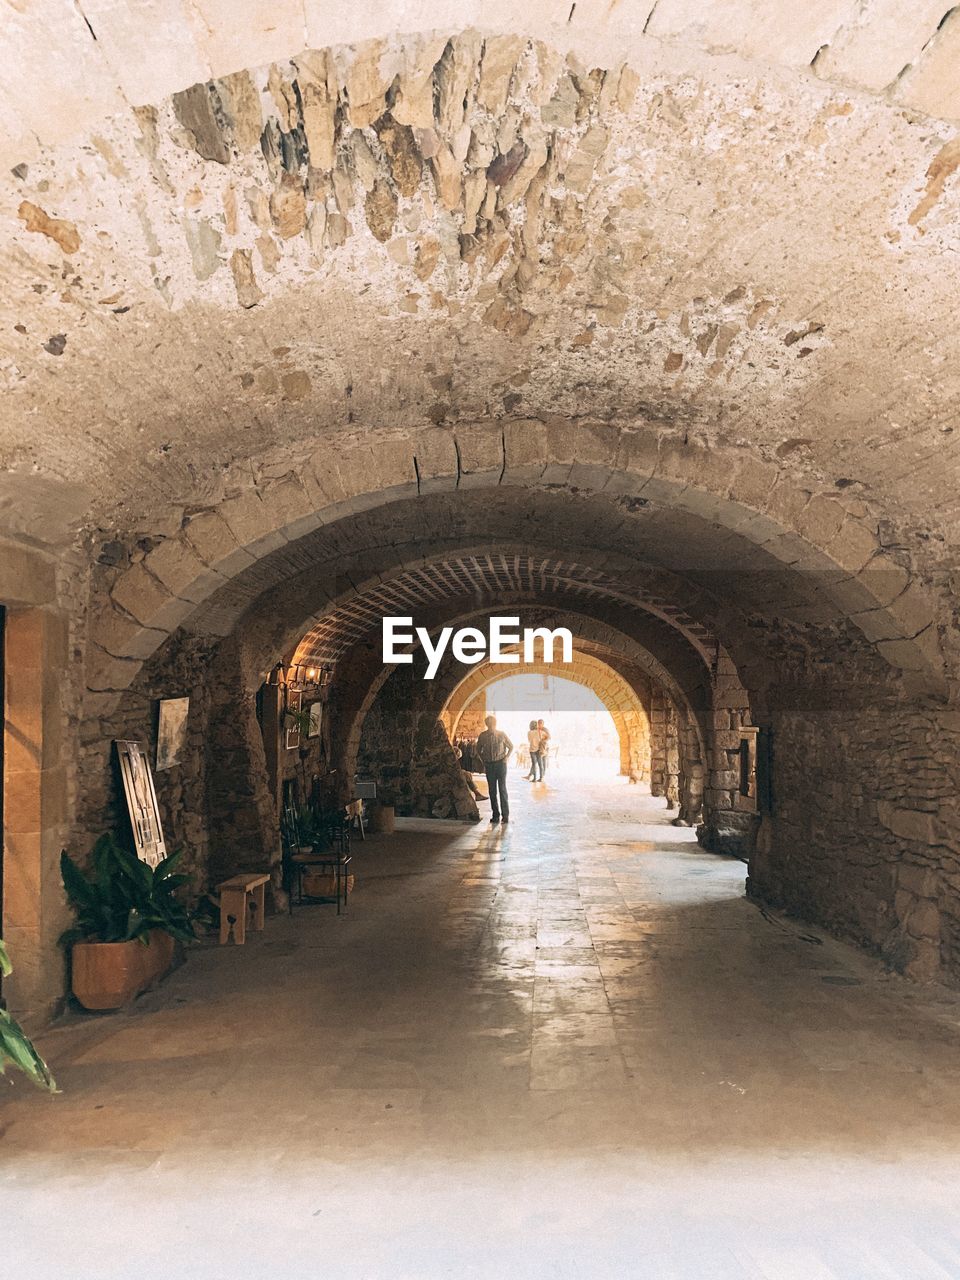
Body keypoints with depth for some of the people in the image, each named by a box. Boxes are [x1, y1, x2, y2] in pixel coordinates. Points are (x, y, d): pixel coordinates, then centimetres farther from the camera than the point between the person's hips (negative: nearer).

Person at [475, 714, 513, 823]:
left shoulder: (501, 734, -4)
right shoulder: (482, 736, 0)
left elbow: (511, 747, 10)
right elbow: (478, 750, 17)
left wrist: (507, 757, -1)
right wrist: (483, 760, 9)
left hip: (500, 763, -2)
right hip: (489, 765, 2)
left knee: (502, 789, -5)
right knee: (492, 791, 5)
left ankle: (505, 815, 0)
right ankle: (495, 815, 13)